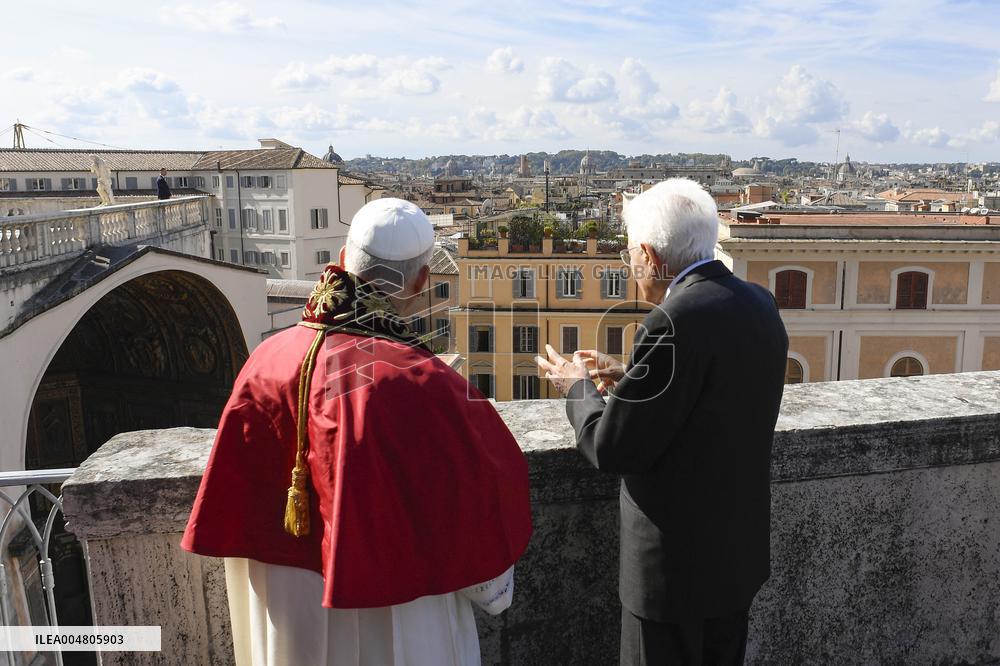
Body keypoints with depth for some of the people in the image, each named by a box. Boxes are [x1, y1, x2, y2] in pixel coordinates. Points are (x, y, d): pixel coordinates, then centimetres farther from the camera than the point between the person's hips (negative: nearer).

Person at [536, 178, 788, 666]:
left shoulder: (674, 322, -26)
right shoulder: (759, 305, 1)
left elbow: (613, 450, -22)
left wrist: (578, 387, -5)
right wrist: (629, 379, 8)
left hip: (677, 564, -8)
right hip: (740, 552, 8)